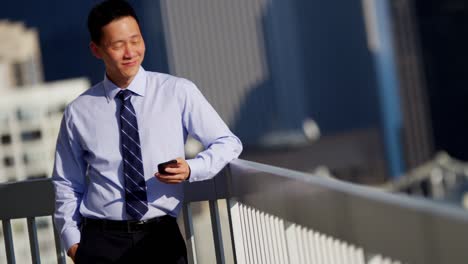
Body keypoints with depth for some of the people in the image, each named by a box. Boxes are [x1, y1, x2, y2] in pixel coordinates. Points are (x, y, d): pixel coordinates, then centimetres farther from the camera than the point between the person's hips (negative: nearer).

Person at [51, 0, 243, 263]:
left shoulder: (178, 92, 0)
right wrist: (72, 242, 4)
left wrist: (190, 169, -11)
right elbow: (67, 185, 12)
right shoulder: (79, 112, 3)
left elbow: (228, 143, 5)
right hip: (101, 241, 0)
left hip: (162, 237, 0)